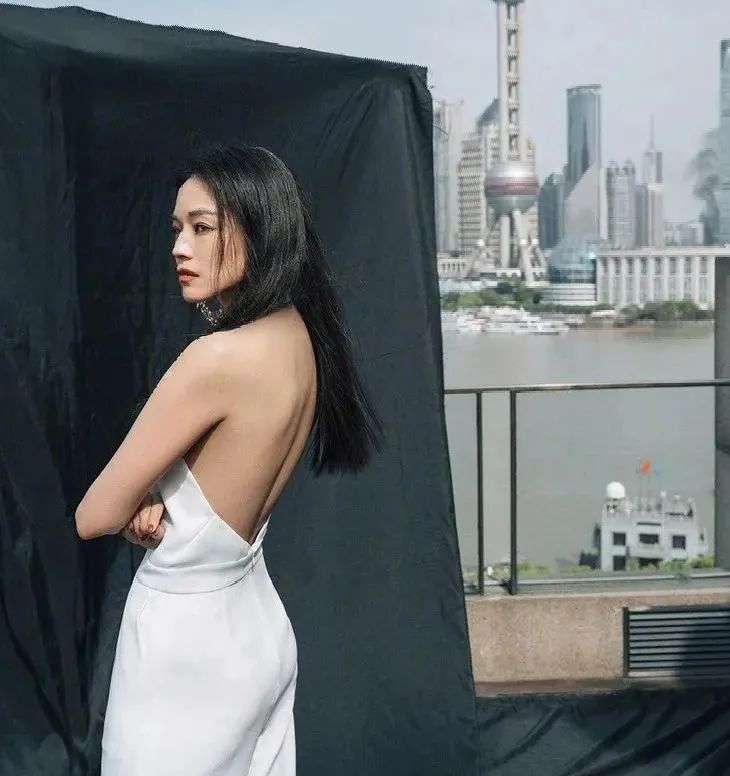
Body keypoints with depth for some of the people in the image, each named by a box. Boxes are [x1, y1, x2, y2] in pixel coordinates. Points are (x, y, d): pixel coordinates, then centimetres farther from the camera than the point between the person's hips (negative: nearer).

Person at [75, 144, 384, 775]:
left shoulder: (221, 357, -28)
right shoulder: (298, 335, -2)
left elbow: (94, 516, -19)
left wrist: (138, 504, 3)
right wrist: (156, 500, -9)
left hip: (185, 641, -8)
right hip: (253, 625, 8)